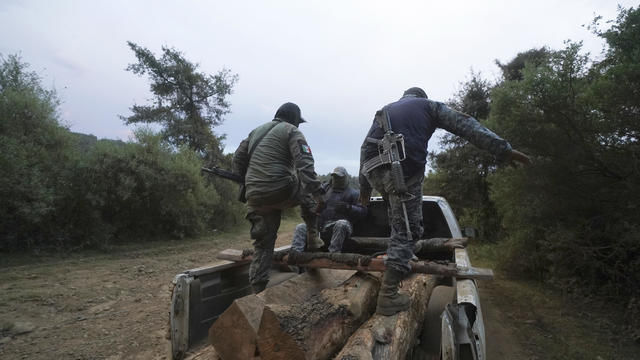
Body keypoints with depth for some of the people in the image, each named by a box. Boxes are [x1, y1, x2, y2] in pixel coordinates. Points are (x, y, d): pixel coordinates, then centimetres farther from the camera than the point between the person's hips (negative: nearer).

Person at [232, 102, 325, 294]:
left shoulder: (256, 131, 22)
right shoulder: (292, 131, 1)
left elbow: (238, 160, 23)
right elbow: (304, 164, -14)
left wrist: (247, 184, 29)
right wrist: (317, 192, -20)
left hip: (255, 197, 6)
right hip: (281, 191, -5)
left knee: (263, 242, 14)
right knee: (308, 191, 25)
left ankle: (258, 289, 14)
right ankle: (313, 236, 20)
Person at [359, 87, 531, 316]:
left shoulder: (386, 109, 31)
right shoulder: (428, 106, 20)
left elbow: (366, 147, 24)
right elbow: (466, 126, 8)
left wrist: (364, 186, 26)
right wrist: (503, 149, 4)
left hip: (373, 171, 5)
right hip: (405, 171, -5)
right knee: (405, 230, 1)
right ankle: (388, 296, 0)